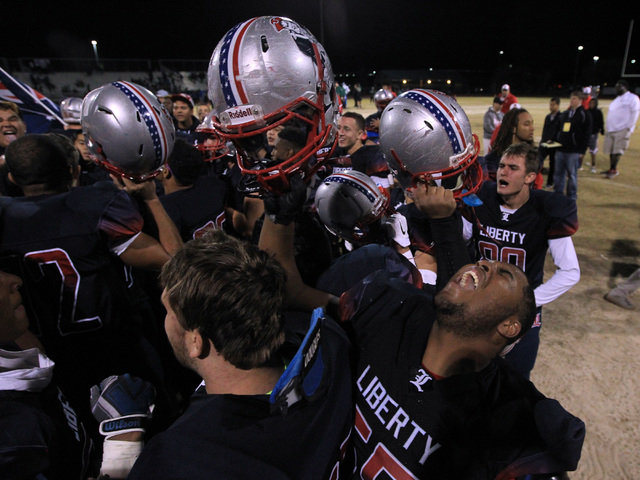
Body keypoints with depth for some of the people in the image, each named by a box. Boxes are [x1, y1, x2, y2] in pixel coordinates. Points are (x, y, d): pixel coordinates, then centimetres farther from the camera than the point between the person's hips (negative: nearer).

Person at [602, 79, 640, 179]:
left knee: (617, 151, -9)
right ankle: (611, 169, 13)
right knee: (611, 150, 6)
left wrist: (628, 128, -15)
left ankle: (614, 170, -6)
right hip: (611, 130, 7)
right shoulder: (616, 100, 23)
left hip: (622, 130, -7)